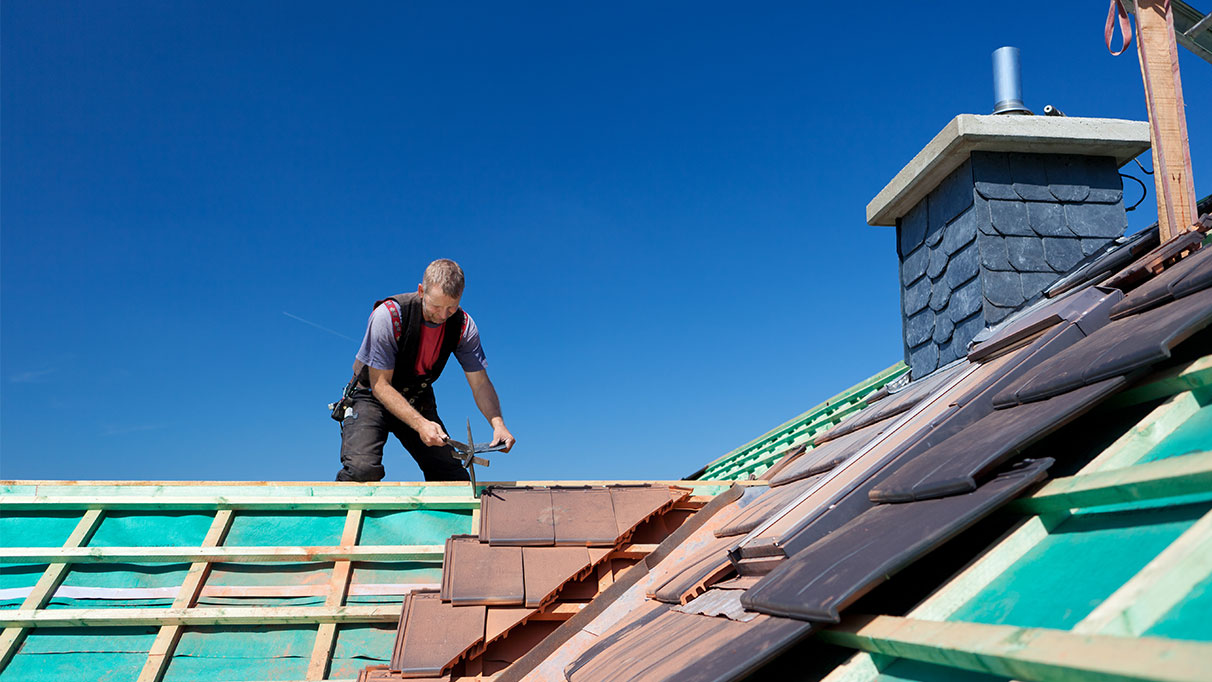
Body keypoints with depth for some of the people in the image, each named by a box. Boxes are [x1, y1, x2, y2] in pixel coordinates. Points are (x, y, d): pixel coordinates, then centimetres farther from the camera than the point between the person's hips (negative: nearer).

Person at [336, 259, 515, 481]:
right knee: (362, 469, -28)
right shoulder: (388, 316, -28)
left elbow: (480, 382, -12)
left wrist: (498, 423, -31)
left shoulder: (463, 325, -15)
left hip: (419, 402, 4)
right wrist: (419, 424, -38)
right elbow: (380, 385, -25)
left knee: (456, 479, -9)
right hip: (372, 397, -4)